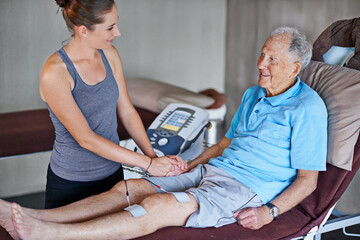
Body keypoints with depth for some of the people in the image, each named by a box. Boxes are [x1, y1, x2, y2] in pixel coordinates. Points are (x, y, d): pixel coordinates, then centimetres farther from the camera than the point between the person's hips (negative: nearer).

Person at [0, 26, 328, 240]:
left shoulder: (308, 108, -7)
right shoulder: (252, 95, 19)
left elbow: (308, 179, -9)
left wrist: (269, 212, -20)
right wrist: (187, 168, 16)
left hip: (247, 189, -8)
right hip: (211, 170, 8)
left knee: (157, 206, -29)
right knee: (128, 188, -11)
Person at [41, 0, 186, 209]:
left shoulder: (109, 54, -2)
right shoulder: (54, 73, -22)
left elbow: (127, 112, 5)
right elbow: (85, 138, -22)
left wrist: (153, 155, -7)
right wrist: (148, 163, -21)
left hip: (113, 173, 6)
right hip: (71, 183, -6)